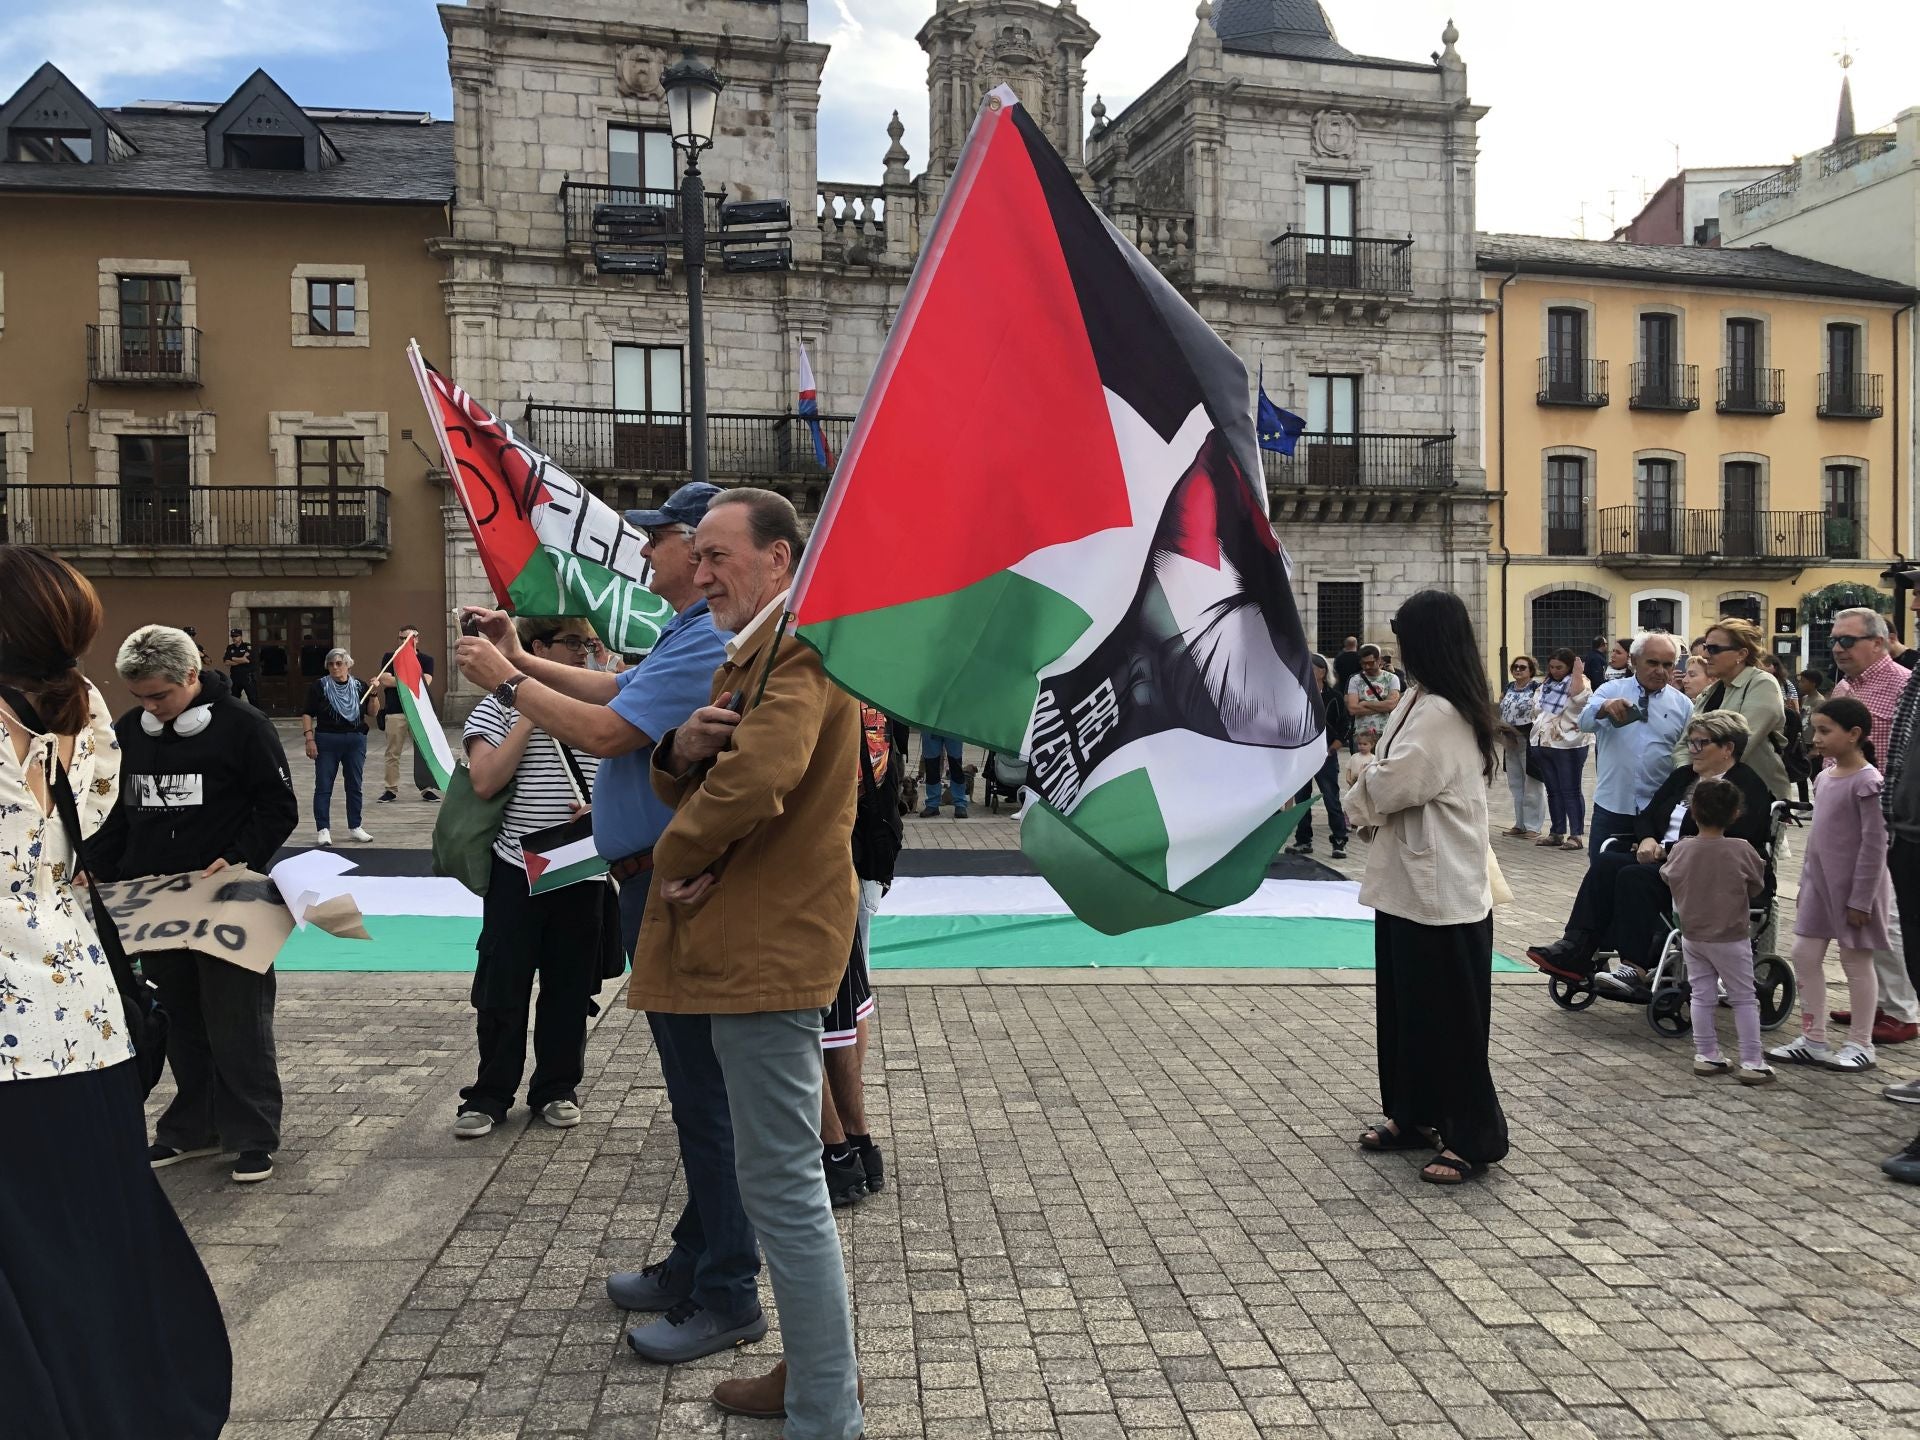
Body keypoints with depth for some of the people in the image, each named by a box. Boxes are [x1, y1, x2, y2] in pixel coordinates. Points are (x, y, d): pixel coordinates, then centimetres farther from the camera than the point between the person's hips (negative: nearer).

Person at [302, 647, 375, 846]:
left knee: (354, 786, 9)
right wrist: (310, 739, -10)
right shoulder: (319, 686, -2)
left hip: (355, 741, 3)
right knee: (323, 787, -1)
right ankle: (323, 829, 4)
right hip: (327, 741, -3)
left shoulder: (359, 686, 5)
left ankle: (355, 827, 19)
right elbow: (307, 714, -2)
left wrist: (373, 693, -7)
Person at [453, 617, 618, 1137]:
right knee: (502, 989, 5)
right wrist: (530, 716, -16)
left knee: (571, 987, 11)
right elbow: (485, 782, -16)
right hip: (516, 873, -3)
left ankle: (557, 1089, 25)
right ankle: (490, 1095, 18)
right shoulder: (498, 708, -3)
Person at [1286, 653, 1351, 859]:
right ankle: (1303, 841, 18)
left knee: (1332, 800, -3)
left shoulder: (1334, 697, -3)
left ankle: (1339, 842, 3)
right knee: (1301, 800, 9)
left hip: (1325, 757, -4)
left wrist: (1332, 749, -7)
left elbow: (1346, 727, -2)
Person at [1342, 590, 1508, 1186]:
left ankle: (1471, 1138, 12)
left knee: (1448, 1014, 0)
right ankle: (1415, 1115, 31)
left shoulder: (1438, 713, -21)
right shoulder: (1429, 701, 12)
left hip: (1440, 889, -10)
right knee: (1406, 1003, 18)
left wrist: (1360, 782, -2)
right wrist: (1376, 783, -2)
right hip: (1414, 881, 10)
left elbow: (1389, 785, -22)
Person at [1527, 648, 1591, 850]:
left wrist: (1578, 673, -19)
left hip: (1568, 746, -7)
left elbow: (1579, 697, -26)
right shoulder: (1547, 685, 16)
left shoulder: (1579, 682, -4)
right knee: (1553, 791, 12)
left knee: (1570, 792, -4)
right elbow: (1537, 710, 24)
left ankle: (1575, 835, -1)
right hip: (1543, 744, 7)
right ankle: (1557, 833, 18)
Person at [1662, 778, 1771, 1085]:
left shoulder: (1680, 850, -11)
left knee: (1701, 994, 13)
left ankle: (1706, 1054, 17)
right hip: (1731, 938, -3)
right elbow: (1756, 888, -2)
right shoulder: (1741, 851, -17)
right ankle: (1751, 1062, 7)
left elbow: (1668, 879, 6)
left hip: (1692, 935, 3)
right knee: (1744, 998, 7)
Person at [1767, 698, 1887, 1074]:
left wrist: (1861, 899, -19)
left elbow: (1874, 844, -18)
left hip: (1854, 886, -8)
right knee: (1805, 954, 7)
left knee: (1855, 961, 3)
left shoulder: (1867, 782, -16)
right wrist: (1806, 880, 15)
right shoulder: (1824, 778, 9)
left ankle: (1860, 1044, 16)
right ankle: (1813, 1039, 16)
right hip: (1820, 881, 8)